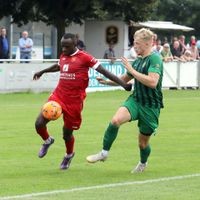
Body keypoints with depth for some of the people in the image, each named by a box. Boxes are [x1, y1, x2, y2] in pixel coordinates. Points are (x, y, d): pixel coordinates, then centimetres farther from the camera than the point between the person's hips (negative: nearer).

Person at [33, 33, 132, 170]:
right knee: (39, 123, -9)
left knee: (67, 132, 6)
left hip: (74, 101, -5)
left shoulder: (84, 57, -11)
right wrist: (42, 72, 49)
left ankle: (69, 155, 39)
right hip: (58, 96, 5)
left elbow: (103, 71, -12)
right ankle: (47, 141, 25)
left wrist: (123, 84, -19)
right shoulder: (63, 56, 8)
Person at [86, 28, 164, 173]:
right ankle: (104, 153, -13)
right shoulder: (138, 61, 9)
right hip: (135, 100, 6)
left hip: (151, 106, -5)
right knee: (116, 120, -25)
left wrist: (132, 70, -25)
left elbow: (152, 82, -29)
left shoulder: (155, 59, -15)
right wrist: (107, 81, 11)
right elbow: (124, 79, 25)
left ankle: (143, 163, 41)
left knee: (143, 142, 9)